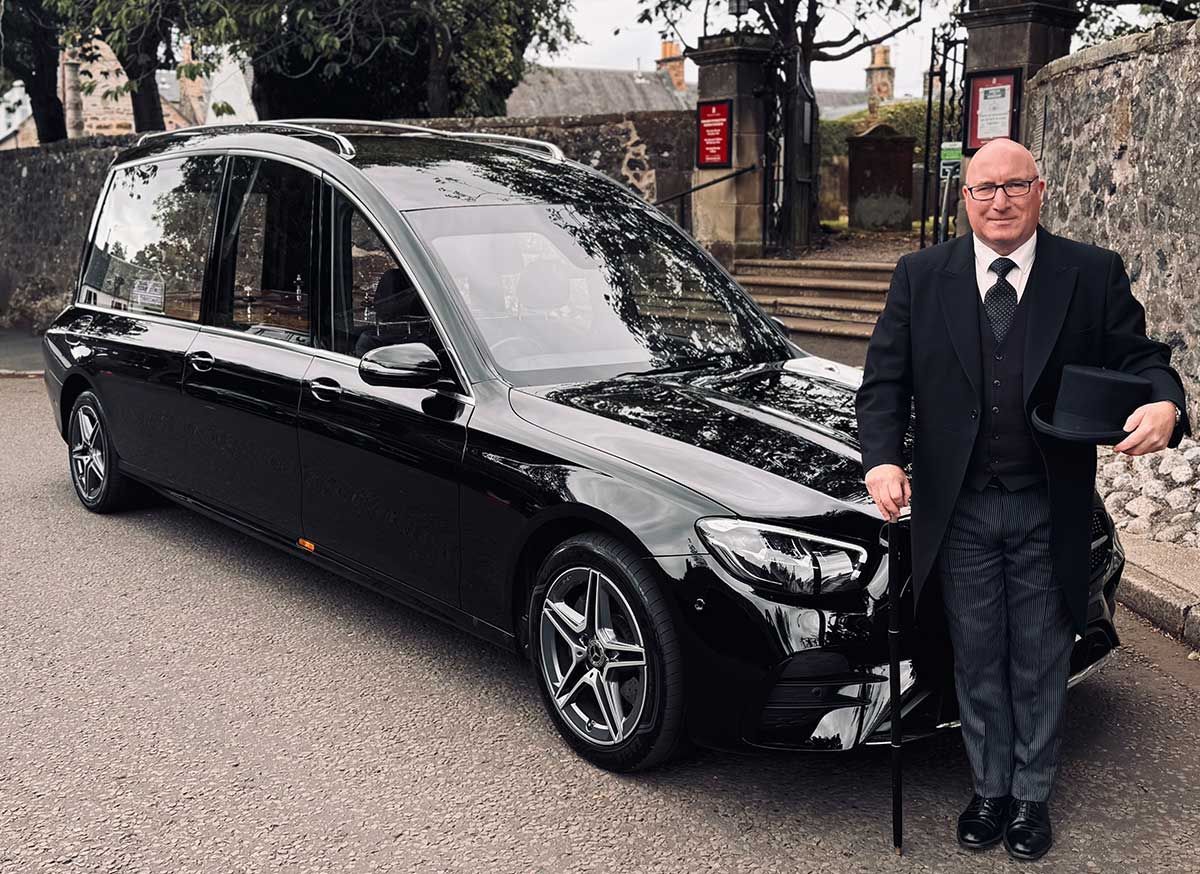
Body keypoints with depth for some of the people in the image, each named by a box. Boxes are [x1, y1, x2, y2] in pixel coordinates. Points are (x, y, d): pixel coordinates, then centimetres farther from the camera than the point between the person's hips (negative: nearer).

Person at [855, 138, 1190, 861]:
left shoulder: (1094, 275, -1)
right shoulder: (920, 277, 1)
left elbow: (1139, 356, 0)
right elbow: (885, 380, 1)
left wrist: (1163, 404, -24)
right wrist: (883, 459, -15)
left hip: (1050, 511, 0)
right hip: (960, 509, 1)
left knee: (1040, 664, 12)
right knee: (978, 663, 13)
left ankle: (1033, 796, 31)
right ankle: (990, 789, 32)